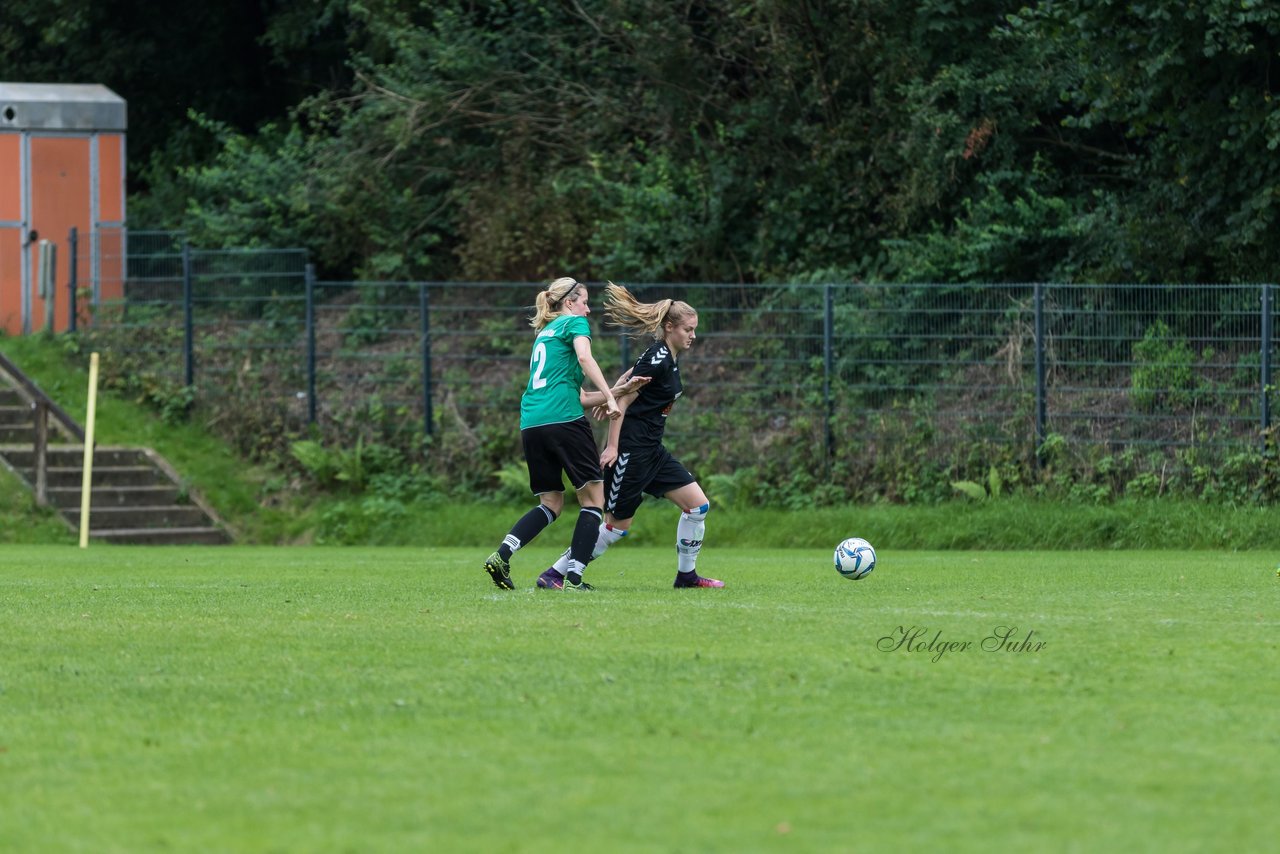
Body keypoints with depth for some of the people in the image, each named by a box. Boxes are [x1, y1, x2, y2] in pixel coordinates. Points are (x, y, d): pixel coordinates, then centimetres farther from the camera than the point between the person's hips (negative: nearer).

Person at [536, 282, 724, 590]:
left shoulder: (670, 359, 11)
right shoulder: (656, 359, -17)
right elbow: (622, 400, -18)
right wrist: (612, 446, -20)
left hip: (651, 450, 9)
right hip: (630, 447, -9)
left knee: (698, 504, 4)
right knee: (617, 524, -3)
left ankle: (686, 575, 14)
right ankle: (556, 574, 5)